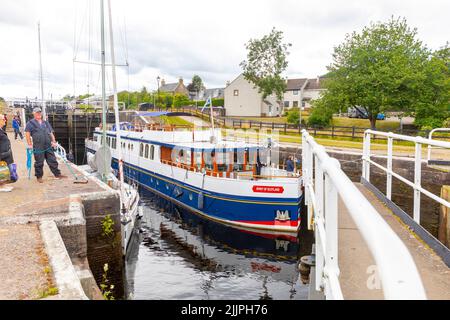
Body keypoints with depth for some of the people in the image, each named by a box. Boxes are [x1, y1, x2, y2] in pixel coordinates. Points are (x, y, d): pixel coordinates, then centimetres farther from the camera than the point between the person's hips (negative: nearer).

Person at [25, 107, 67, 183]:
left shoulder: (46, 122, 18)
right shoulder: (31, 123, 3)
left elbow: (51, 133, 19)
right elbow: (27, 133, -1)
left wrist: (53, 141, 9)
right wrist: (29, 144, -6)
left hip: (48, 146, 4)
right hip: (38, 147, -4)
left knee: (52, 160, 6)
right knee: (39, 163, 2)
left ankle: (57, 174, 13)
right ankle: (39, 177, 13)